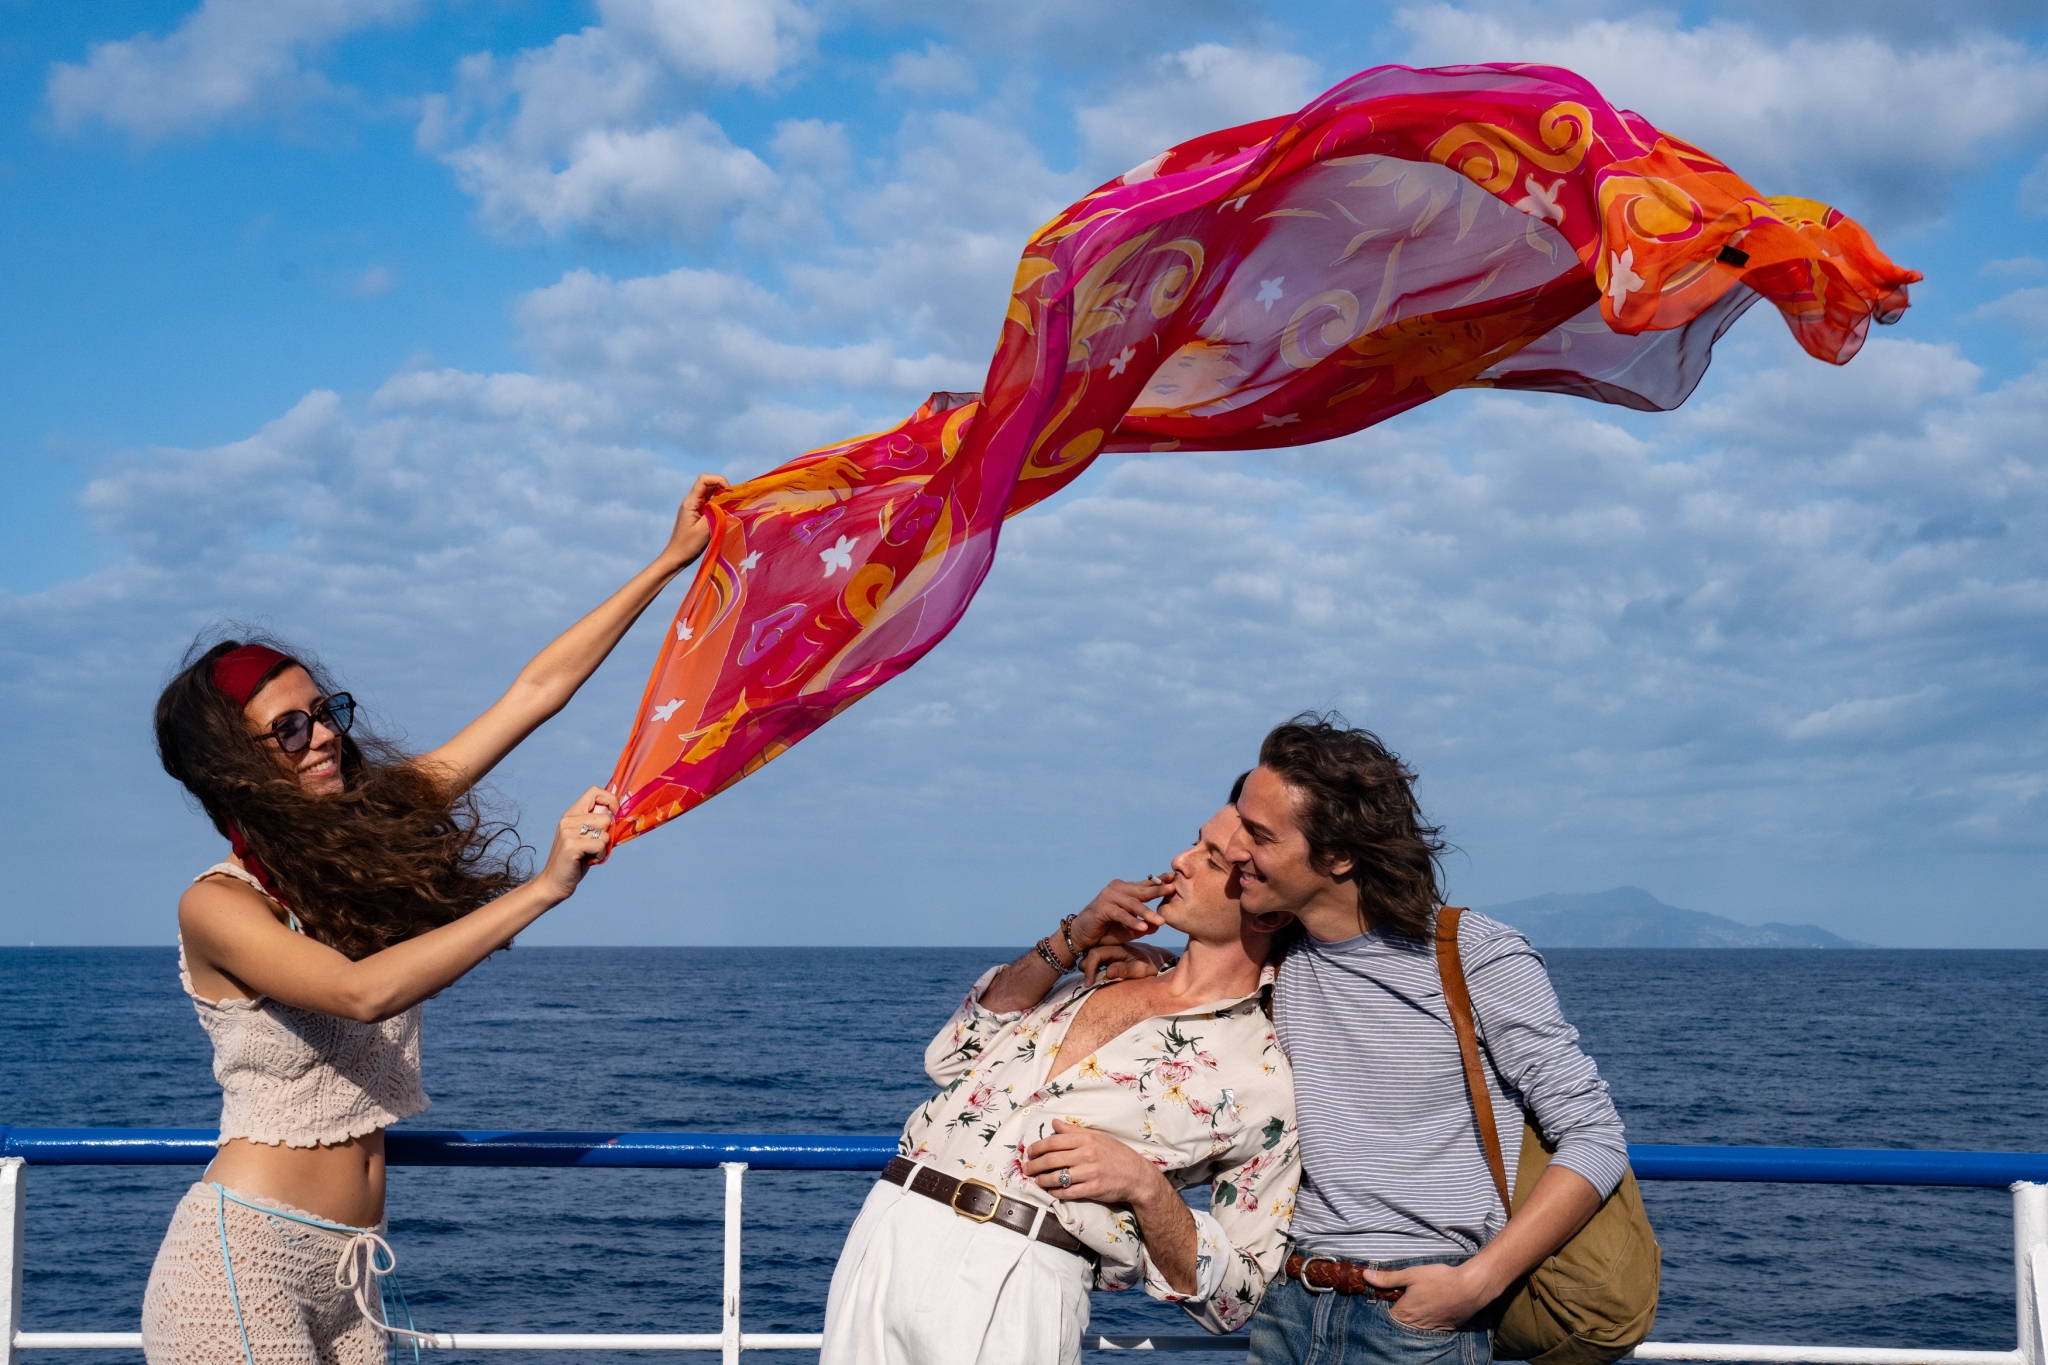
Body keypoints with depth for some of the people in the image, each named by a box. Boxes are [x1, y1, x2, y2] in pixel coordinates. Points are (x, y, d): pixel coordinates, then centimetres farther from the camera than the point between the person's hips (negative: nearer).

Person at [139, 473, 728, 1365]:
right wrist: (543, 889, -29)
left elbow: (539, 688, 8)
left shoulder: (373, 830, 7)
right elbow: (362, 991, -27)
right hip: (244, 1253, -6)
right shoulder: (216, 906, -10)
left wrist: (671, 560, 8)